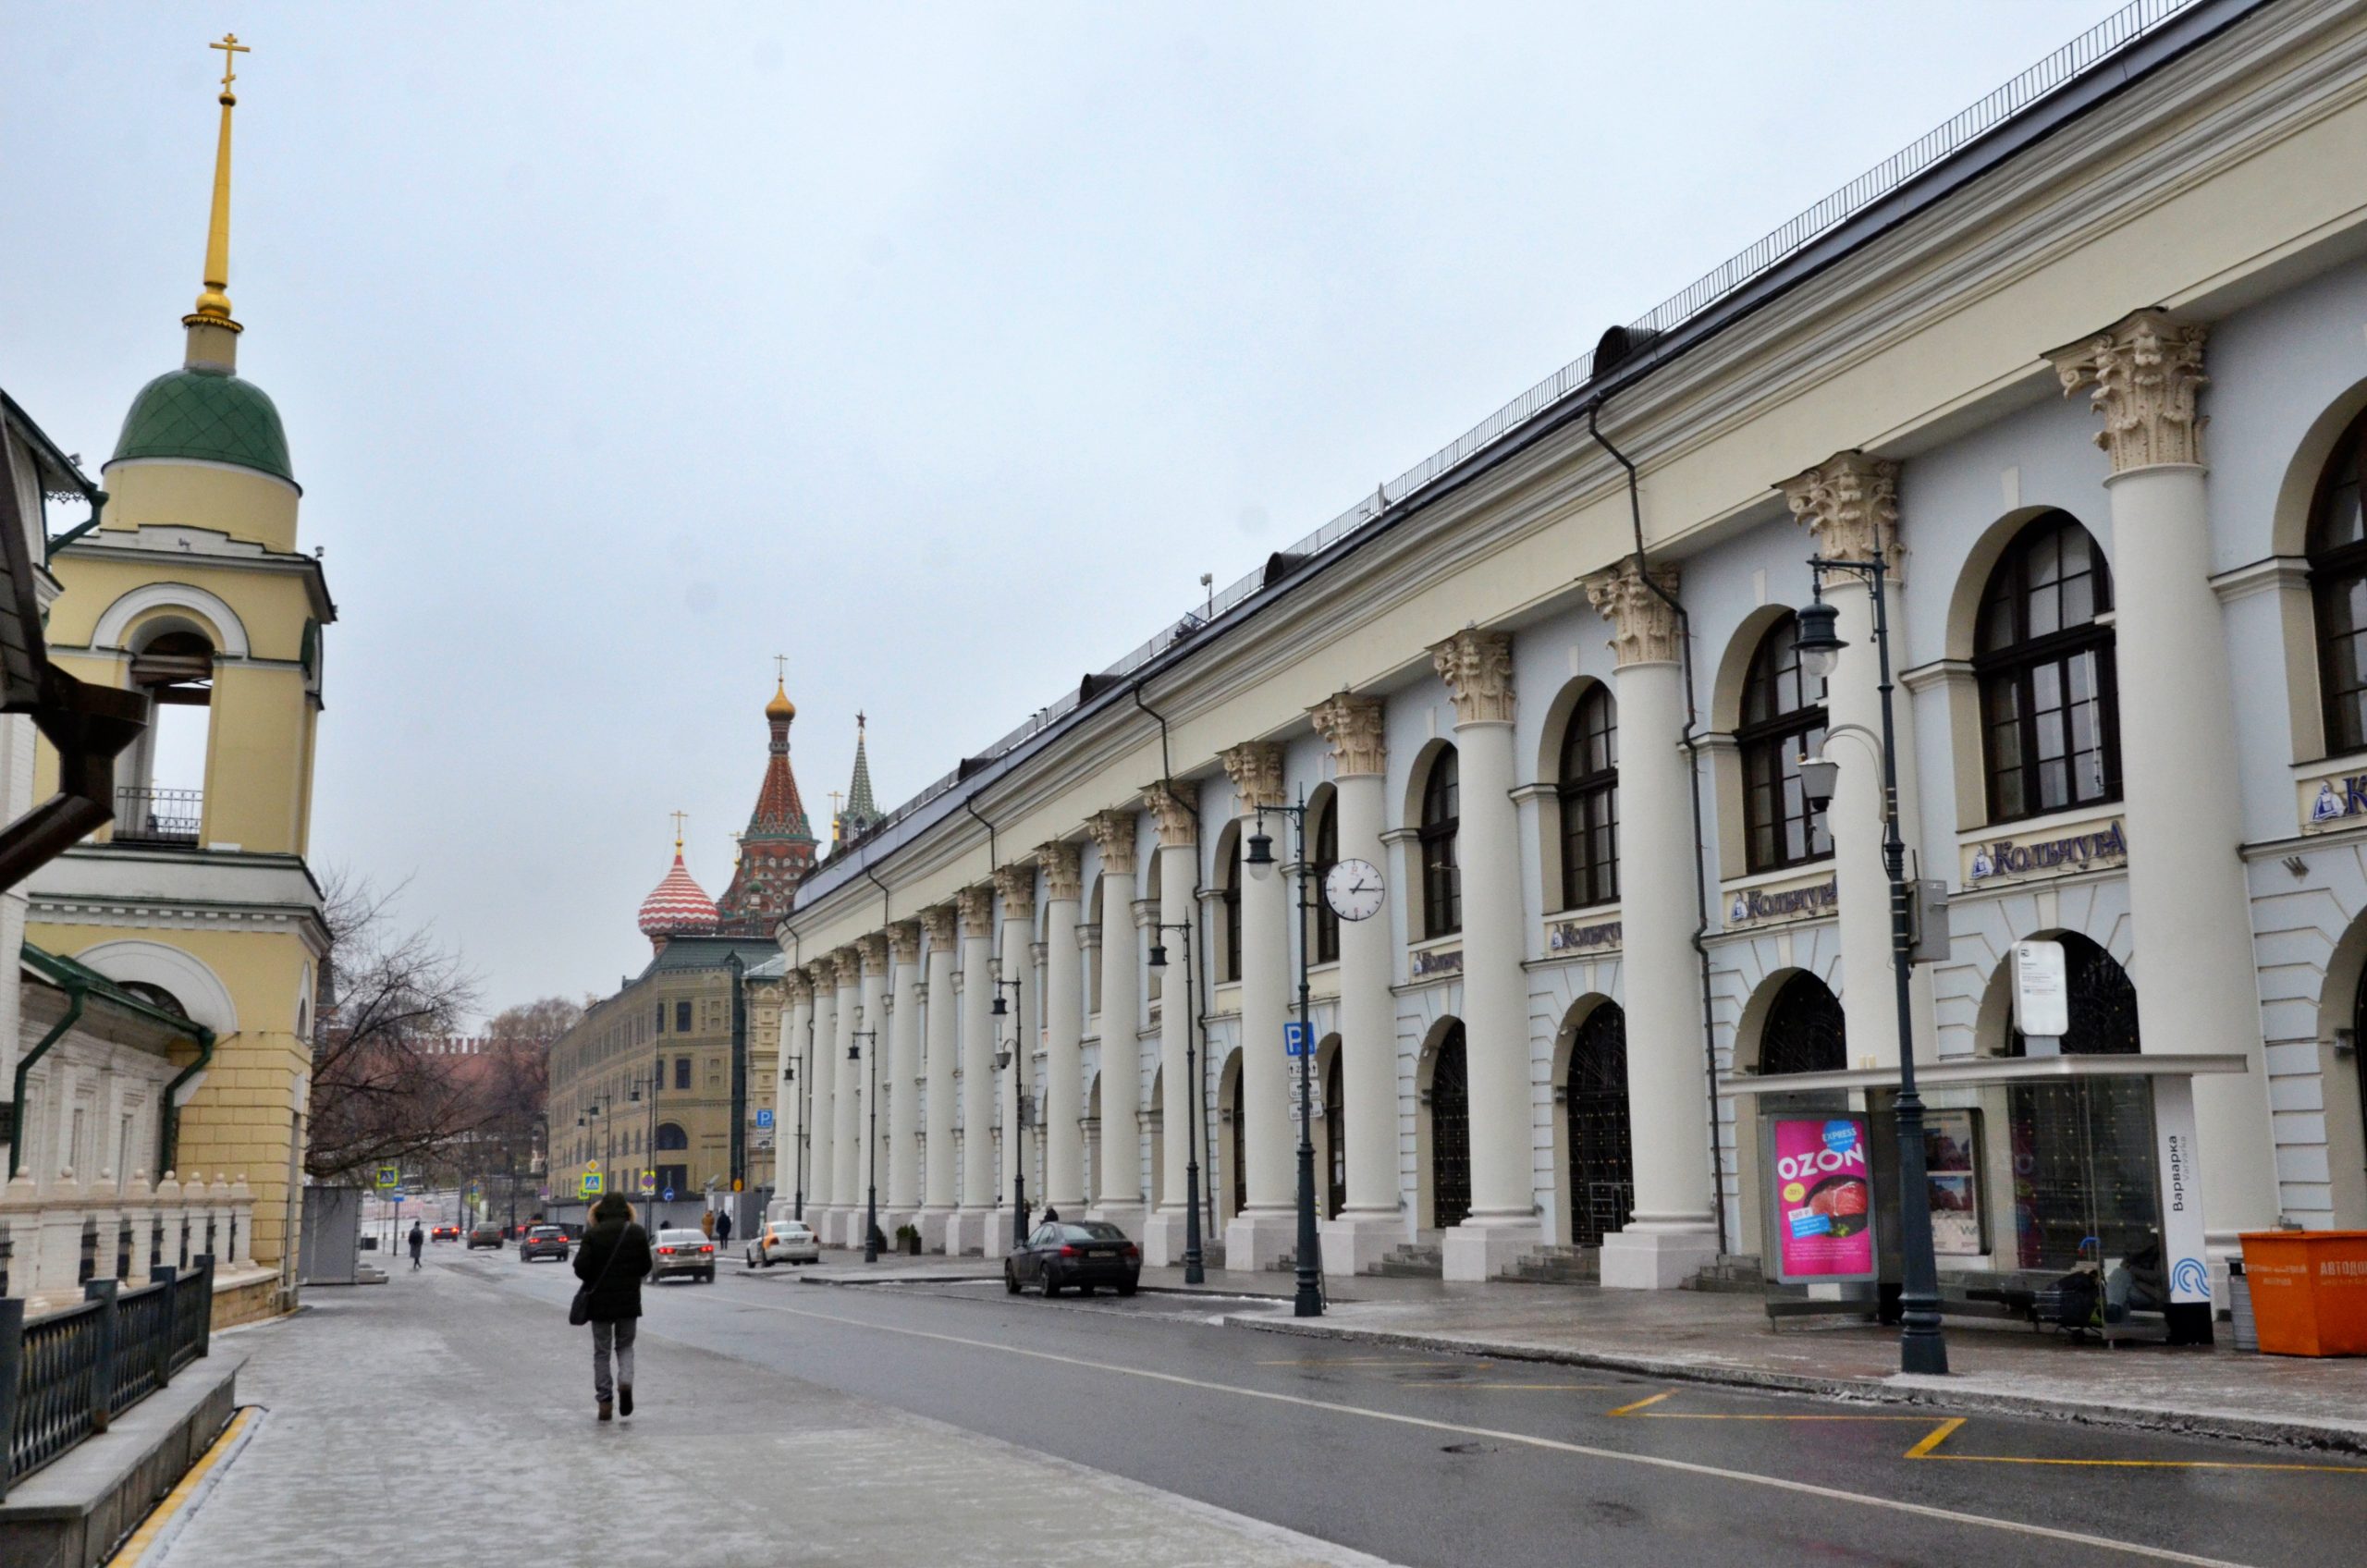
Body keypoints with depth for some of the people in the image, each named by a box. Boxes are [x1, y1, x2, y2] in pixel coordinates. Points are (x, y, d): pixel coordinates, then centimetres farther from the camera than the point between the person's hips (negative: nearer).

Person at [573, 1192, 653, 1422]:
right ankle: (625, 1382, -9)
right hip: (629, 1301, 1)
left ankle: (605, 1401, 7)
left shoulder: (593, 1234, -9)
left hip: (600, 1301, -1)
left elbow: (581, 1267, -12)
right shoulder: (637, 1233, -3)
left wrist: (593, 1283, 8)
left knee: (601, 1352, 9)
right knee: (625, 1346, 17)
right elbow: (646, 1267, 0)